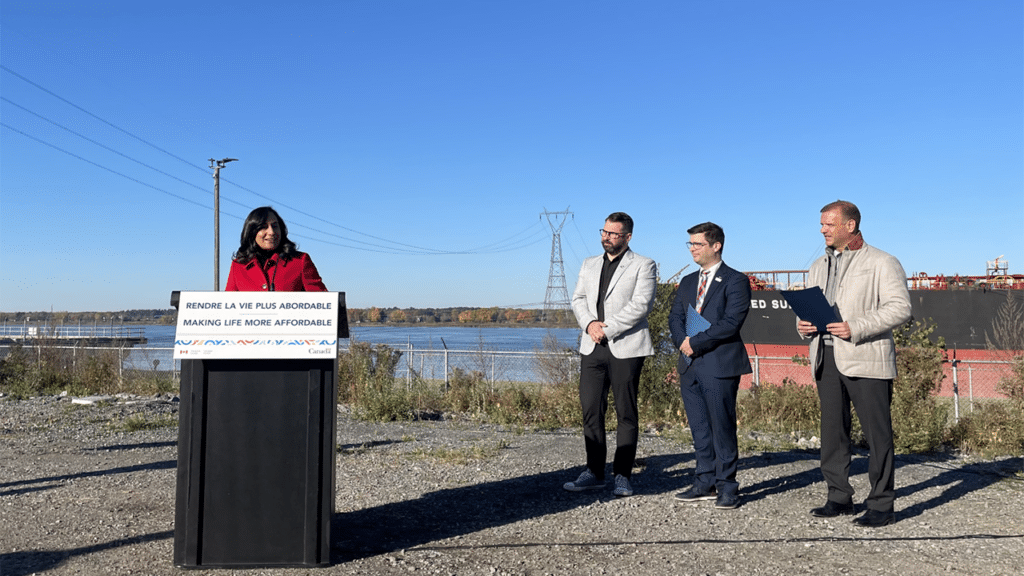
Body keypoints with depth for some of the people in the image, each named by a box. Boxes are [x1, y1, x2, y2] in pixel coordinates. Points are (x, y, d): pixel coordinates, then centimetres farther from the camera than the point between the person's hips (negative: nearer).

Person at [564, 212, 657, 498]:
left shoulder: (643, 265, 2)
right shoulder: (589, 265, 19)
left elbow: (640, 305, -9)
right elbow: (578, 299, 12)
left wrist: (607, 328, -14)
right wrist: (589, 323, -8)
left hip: (626, 348, -5)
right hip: (592, 347, 5)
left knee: (626, 413, -1)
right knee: (591, 410, 3)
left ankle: (623, 476, 7)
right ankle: (594, 473, 12)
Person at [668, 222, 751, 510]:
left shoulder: (736, 281, -3)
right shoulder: (687, 282, 19)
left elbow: (731, 322, -14)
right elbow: (675, 317, 13)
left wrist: (696, 342, -14)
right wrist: (683, 341, -7)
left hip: (720, 365, -6)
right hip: (690, 366, 6)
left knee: (722, 428, -1)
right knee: (699, 430, 10)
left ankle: (727, 487, 10)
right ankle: (705, 484, 19)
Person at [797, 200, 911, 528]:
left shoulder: (881, 263, -1)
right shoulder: (819, 266, 20)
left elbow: (900, 307, -10)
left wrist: (856, 328, -20)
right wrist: (803, 323, 0)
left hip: (865, 359, -6)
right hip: (826, 358, 6)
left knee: (877, 432, -2)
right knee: (832, 429, 8)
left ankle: (881, 504, 6)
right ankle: (839, 497, 18)